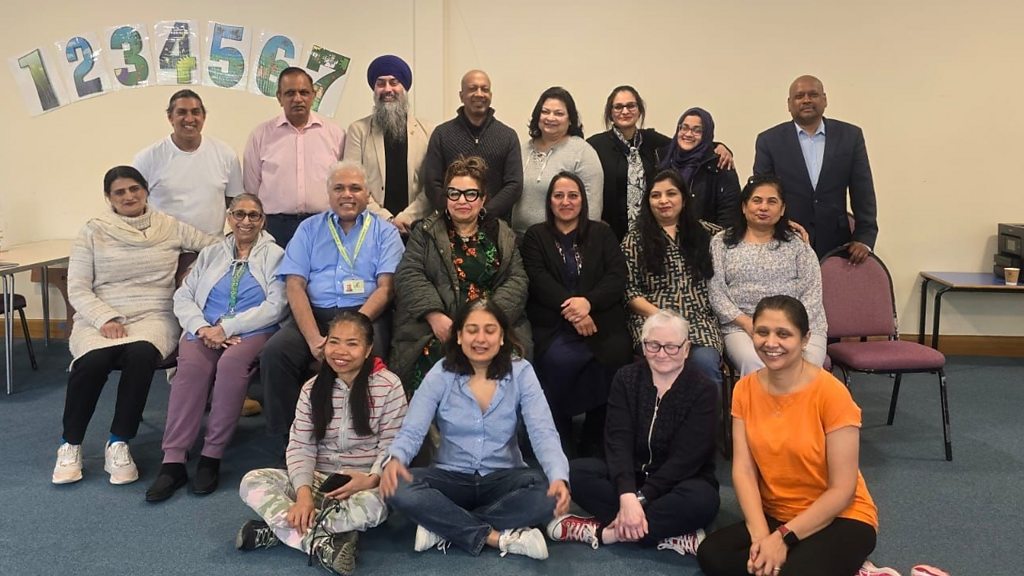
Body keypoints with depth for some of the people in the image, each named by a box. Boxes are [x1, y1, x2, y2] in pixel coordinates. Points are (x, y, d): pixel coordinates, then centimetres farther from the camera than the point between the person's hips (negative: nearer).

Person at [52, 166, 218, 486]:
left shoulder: (170, 227, 10)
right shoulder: (93, 231, 7)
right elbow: (77, 288, 2)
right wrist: (106, 318, -13)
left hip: (153, 318, 0)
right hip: (99, 319, 0)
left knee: (141, 354, -36)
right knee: (93, 360, -33)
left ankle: (118, 445, -19)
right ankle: (70, 445, -9)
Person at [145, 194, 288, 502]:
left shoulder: (274, 255, 10)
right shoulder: (211, 254, 22)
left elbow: (275, 306, -4)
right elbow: (183, 297, 12)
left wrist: (227, 328, -13)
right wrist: (202, 328, -9)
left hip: (252, 333, -2)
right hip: (205, 332, 3)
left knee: (231, 363, -36)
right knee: (191, 365, -31)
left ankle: (211, 457, -26)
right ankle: (173, 461, -30)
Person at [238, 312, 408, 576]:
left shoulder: (388, 386, -8)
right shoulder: (313, 388, 3)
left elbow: (391, 446, -8)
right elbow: (300, 448, -4)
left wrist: (371, 479, -28)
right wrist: (304, 494, -21)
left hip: (365, 484, -3)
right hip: (318, 479, 3)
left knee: (373, 505, -38)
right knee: (252, 482, -19)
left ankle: (278, 529, -25)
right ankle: (322, 541, -34)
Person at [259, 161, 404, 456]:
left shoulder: (385, 232, 12)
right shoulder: (309, 229, 16)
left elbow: (385, 288, 0)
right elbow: (295, 286, 4)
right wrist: (314, 338, -13)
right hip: (315, 313, 2)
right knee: (274, 352, -25)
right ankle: (290, 439, -12)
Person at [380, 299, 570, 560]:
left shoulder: (521, 372, -8)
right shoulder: (441, 374, -7)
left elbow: (543, 432, -17)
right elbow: (412, 430, -14)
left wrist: (559, 478, -38)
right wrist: (395, 459, -39)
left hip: (503, 478, 0)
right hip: (451, 477, 0)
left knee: (547, 491, -31)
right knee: (400, 489, -29)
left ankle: (445, 527, -20)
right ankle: (500, 537, -24)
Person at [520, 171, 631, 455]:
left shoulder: (602, 234, 19)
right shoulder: (536, 236, 15)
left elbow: (617, 278, 4)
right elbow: (539, 280, -1)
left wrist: (588, 302, -16)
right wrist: (569, 308, -18)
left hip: (599, 319, 1)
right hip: (552, 323, -1)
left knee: (612, 358, -29)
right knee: (559, 360, -32)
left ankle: (595, 442, -8)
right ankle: (559, 440, -13)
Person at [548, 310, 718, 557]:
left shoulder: (703, 391, -10)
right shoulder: (626, 379, -2)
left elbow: (685, 457, -18)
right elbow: (618, 441, -13)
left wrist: (639, 499, -28)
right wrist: (627, 496, -31)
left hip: (678, 482, -3)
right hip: (630, 477, 3)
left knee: (703, 499, -36)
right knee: (574, 472, -24)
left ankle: (599, 532, -28)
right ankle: (673, 533, -28)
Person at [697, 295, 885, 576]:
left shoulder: (831, 393, -18)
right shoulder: (745, 389, -3)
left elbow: (842, 489, -16)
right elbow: (743, 470, -8)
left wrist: (783, 537, -20)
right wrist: (761, 535, -22)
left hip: (840, 518, -5)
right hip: (774, 515, 5)